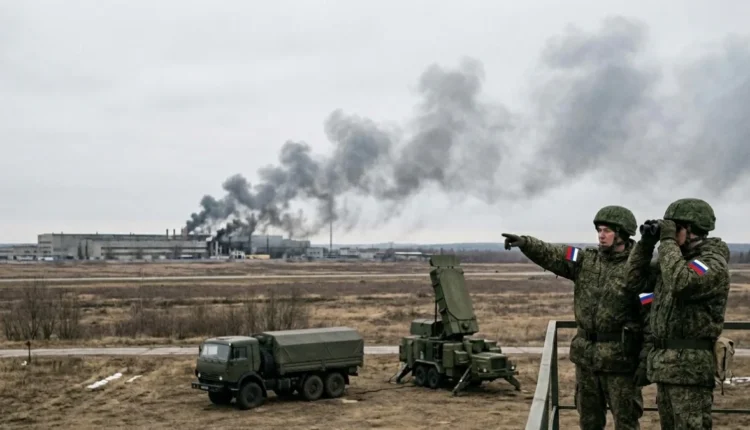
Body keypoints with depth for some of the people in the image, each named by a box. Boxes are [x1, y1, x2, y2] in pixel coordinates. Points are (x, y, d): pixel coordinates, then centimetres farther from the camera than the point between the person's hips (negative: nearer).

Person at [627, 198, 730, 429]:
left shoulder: (713, 263, -11)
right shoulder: (675, 259, 15)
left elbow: (679, 283, -29)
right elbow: (635, 278, 17)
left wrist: (668, 241, -19)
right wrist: (646, 242, 6)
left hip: (690, 366, -9)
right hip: (664, 364, 9)